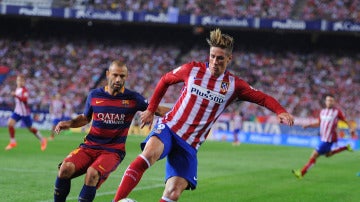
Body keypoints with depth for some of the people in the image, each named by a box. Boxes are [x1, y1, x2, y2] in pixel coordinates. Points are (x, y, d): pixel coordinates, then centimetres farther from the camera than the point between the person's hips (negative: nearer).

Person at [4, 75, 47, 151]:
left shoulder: (24, 90, -16)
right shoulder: (17, 89, 9)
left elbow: (25, 99, -34)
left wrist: (16, 95, -41)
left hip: (24, 112, -7)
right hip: (17, 111, 7)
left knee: (30, 128, 4)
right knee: (10, 123, -11)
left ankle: (42, 140, 24)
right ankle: (13, 142, -2)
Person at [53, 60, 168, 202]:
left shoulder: (132, 98, -1)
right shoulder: (94, 95, 5)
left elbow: (156, 109, 7)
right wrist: (68, 123, 3)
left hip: (113, 151, -2)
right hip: (90, 146, 2)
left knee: (92, 173, -32)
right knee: (66, 168, -24)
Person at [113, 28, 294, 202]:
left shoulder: (234, 85, 2)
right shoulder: (192, 69, 0)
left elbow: (262, 98, 2)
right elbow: (165, 80, 15)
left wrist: (281, 112, -18)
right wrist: (151, 110, 14)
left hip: (190, 144, 2)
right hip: (168, 128, -2)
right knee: (150, 153, -36)